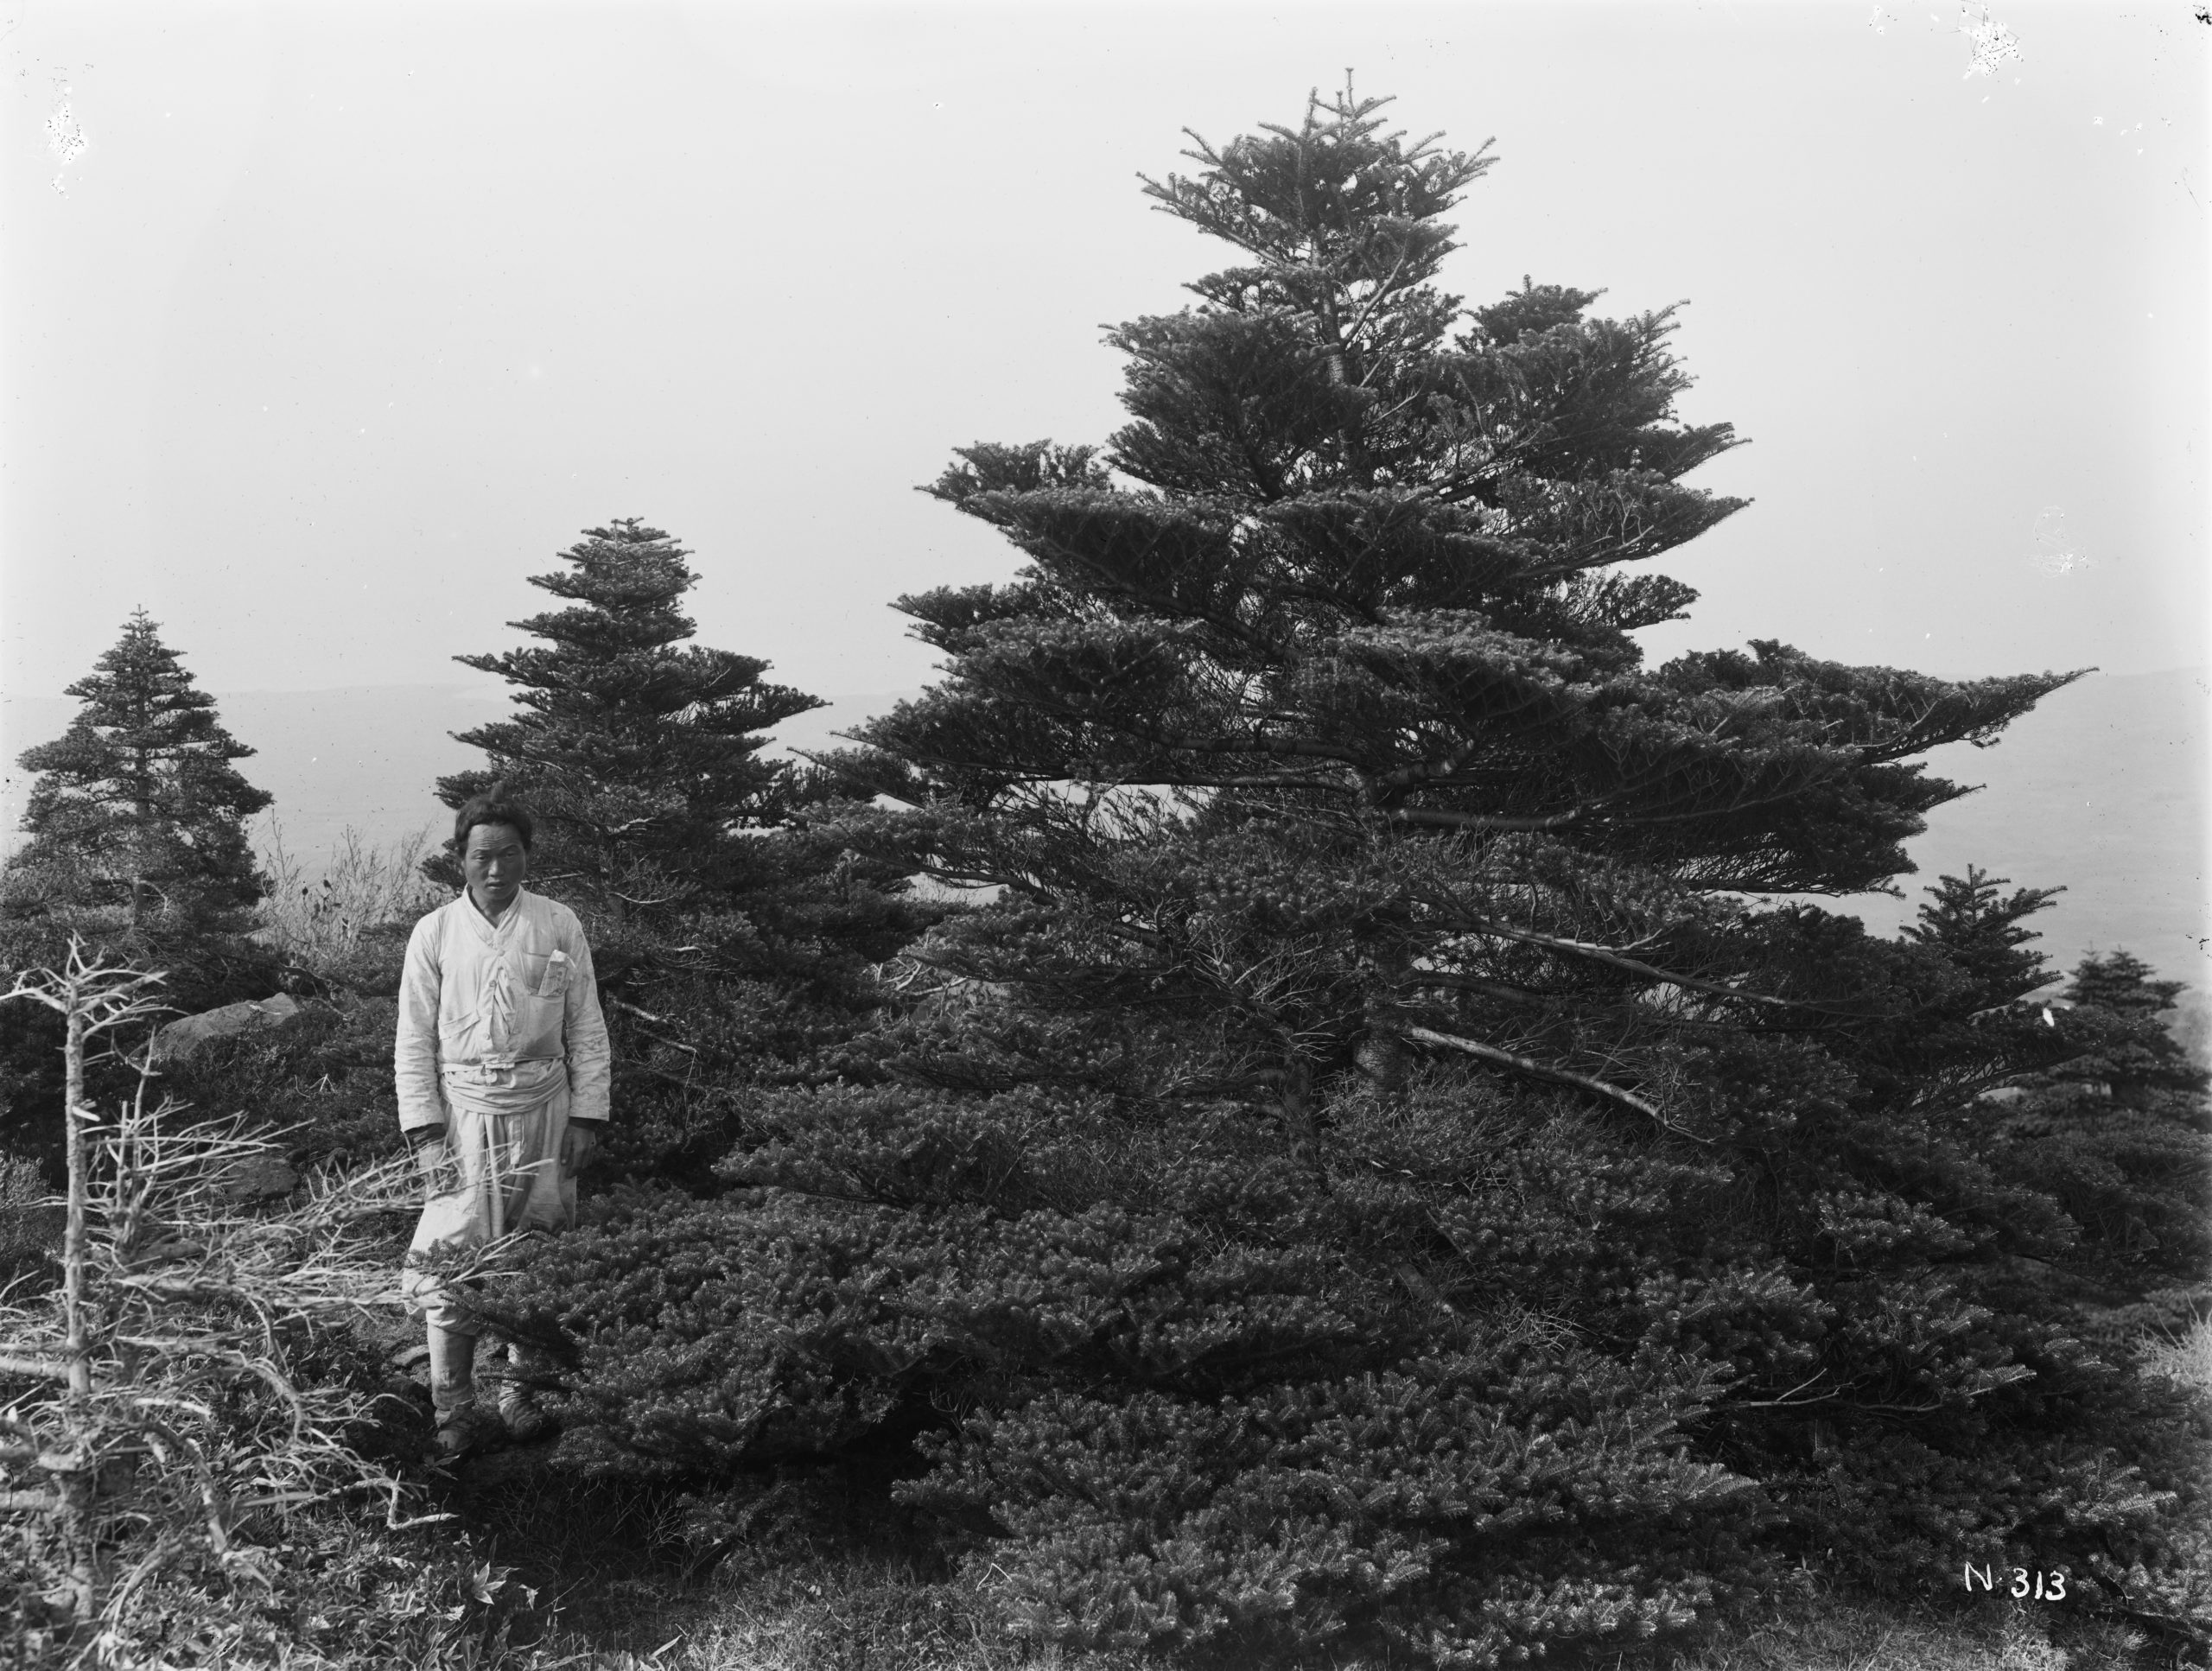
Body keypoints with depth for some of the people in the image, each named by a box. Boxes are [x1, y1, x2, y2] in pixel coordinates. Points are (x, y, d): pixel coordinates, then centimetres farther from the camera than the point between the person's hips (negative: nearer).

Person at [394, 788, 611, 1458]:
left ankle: (522, 1389, 23)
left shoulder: (559, 926, 0)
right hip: (465, 1111, -1)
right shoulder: (435, 933, 0)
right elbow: (414, 1042, 1)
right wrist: (425, 1132, -5)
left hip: (543, 1109, 1)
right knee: (451, 1257, -3)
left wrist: (586, 1117, -2)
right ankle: (454, 1409, 7)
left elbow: (587, 1029, 3)